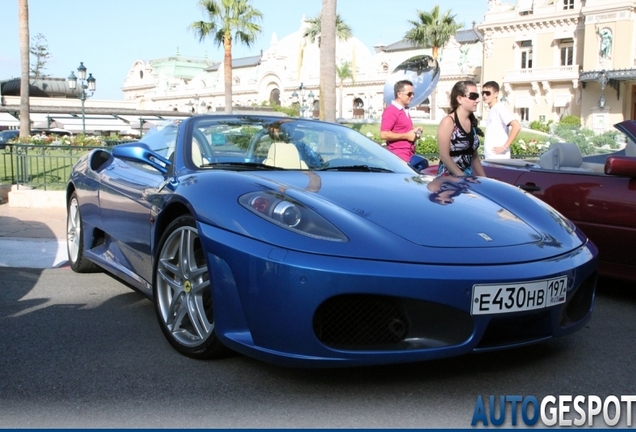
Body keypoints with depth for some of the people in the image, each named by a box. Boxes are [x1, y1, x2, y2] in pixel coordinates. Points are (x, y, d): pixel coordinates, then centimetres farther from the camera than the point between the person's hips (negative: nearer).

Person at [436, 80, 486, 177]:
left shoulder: (472, 122, 11)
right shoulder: (448, 122, -9)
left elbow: (474, 156, 16)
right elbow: (444, 156, -15)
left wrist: (484, 179, 8)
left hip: (468, 179, 7)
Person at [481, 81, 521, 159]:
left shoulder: (499, 108, -10)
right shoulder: (491, 110, 16)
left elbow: (517, 126, -20)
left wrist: (504, 147, -18)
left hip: (498, 159, -9)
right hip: (490, 158, 9)